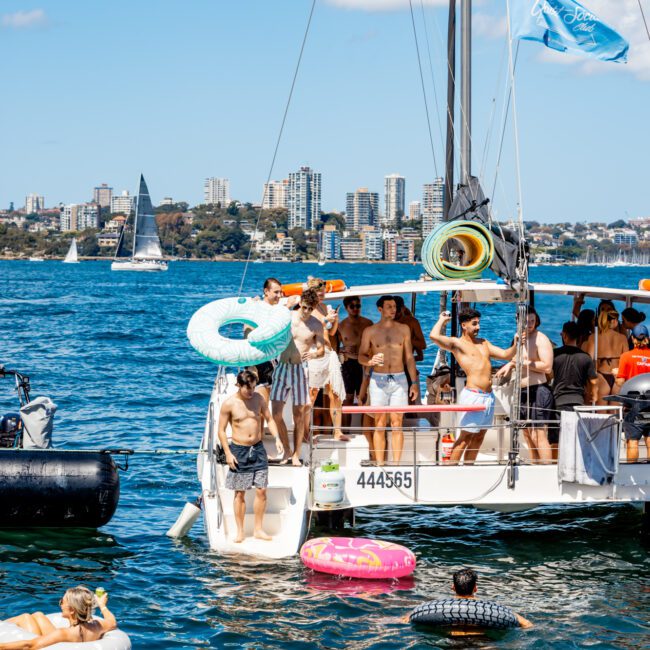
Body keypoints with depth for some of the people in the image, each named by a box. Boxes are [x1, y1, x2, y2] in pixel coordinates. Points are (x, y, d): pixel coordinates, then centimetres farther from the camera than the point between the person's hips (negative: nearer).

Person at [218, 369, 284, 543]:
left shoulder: (258, 399, 1)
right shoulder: (229, 404, -10)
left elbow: (269, 419, 11)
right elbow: (221, 430, -5)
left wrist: (277, 438, -4)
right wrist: (228, 453, -11)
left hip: (258, 449, 3)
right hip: (239, 451, -3)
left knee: (261, 491, 2)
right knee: (240, 494, 3)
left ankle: (258, 529, 13)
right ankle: (240, 531, 12)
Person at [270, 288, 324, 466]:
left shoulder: (316, 325, -2)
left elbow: (322, 350, 2)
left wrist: (314, 354, -19)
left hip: (301, 369, -1)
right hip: (282, 366, 1)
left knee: (299, 413, 2)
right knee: (276, 411, -4)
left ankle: (296, 455, 13)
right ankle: (286, 451, 11)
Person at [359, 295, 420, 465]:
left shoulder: (403, 329, 9)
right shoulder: (370, 331, 4)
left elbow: (409, 357, 11)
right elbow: (361, 356, 4)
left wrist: (415, 382, 7)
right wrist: (370, 361, -20)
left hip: (399, 380, 1)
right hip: (378, 380, -1)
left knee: (397, 424, -1)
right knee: (379, 425, -1)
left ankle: (397, 464, 2)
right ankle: (380, 465, 1)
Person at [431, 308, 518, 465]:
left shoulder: (483, 343, 21)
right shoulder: (457, 343, -1)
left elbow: (506, 354, 19)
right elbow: (434, 336, -18)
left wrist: (515, 345, 0)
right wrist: (442, 320, 0)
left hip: (489, 396, 7)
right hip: (473, 395, -7)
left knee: (479, 436, 11)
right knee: (465, 437, -9)